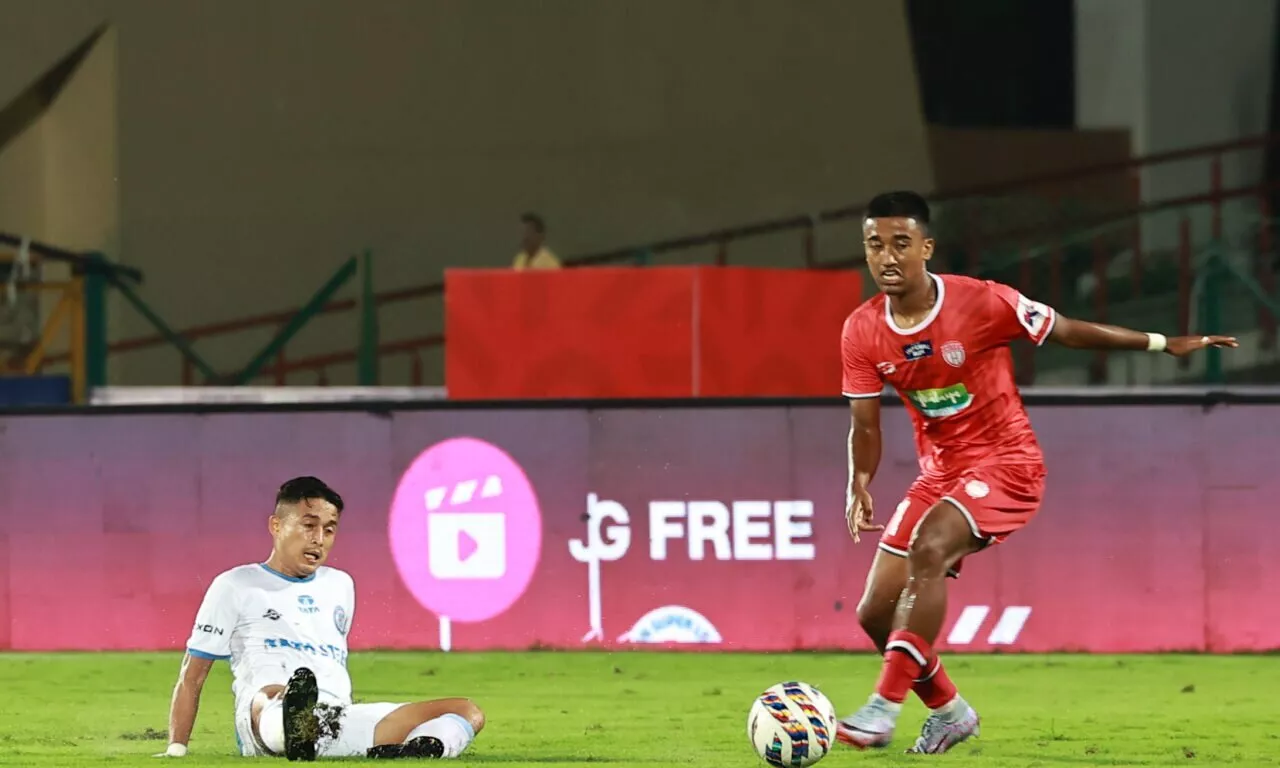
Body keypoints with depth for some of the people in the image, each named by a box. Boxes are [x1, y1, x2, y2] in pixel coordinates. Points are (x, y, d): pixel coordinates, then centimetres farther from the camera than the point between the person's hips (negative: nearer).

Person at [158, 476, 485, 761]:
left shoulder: (341, 585, 28)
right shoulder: (234, 586, 13)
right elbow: (192, 676, 12)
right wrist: (176, 750, 4)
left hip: (340, 721, 5)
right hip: (264, 720, -5)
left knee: (467, 712, -12)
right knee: (271, 697, -42)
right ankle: (296, 735, -81)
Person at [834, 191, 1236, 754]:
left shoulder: (980, 303, -18)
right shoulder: (863, 332, -6)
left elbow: (1066, 331, -6)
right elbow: (865, 425, 1)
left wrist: (1165, 344, -3)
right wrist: (859, 486, -20)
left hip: (1006, 464, -6)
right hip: (939, 471, 6)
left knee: (928, 547, -33)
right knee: (876, 613, 0)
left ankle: (885, 707, -35)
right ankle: (949, 712, 27)